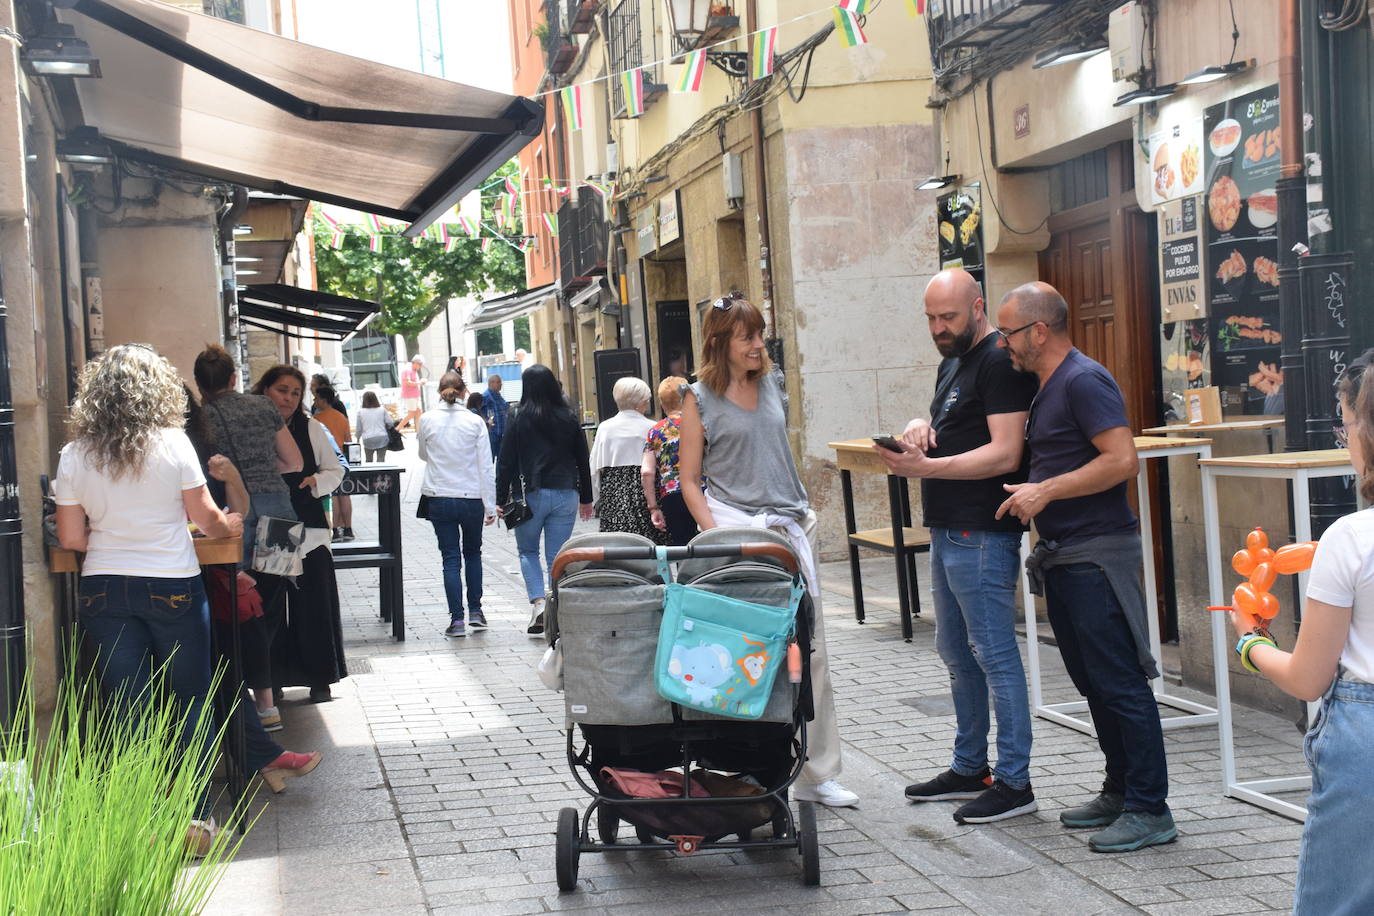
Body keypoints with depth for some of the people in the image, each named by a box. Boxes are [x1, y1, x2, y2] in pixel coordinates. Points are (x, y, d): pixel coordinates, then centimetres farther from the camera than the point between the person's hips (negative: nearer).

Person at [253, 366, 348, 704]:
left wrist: (315, 481, -7)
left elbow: (335, 470, 11)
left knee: (314, 606, 2)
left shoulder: (311, 428, 5)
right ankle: (274, 679, 17)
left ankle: (320, 679, 13)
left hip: (309, 529, 1)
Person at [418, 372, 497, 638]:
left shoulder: (427, 420, -5)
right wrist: (490, 506, 0)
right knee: (473, 552, 19)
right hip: (471, 497, 0)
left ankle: (457, 619, 2)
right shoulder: (475, 421, -7)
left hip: (439, 499, 0)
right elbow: (485, 466, -5)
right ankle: (475, 611, 17)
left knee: (451, 558, 5)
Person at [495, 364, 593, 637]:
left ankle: (538, 602, -6)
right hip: (566, 495, 2)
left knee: (527, 551, 13)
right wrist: (586, 498, 18)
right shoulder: (569, 418, 4)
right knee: (558, 557, 6)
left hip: (532, 494, -2)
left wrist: (501, 499, 1)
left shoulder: (519, 420, -5)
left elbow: (506, 462, -5)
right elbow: (582, 459, 9)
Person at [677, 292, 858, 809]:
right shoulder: (701, 399, -2)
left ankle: (817, 775, 12)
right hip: (736, 526, -5)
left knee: (809, 651, 4)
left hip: (791, 527, 5)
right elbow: (689, 480, -3)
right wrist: (715, 535, -14)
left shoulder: (772, 384, 12)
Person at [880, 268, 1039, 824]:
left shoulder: (999, 363, -13)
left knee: (994, 654, -7)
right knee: (956, 653, 16)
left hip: (982, 535, -10)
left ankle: (1014, 782, -1)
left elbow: (1004, 454, -21)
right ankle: (969, 768, 27)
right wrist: (921, 428, 3)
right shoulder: (951, 362, 18)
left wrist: (925, 467, -26)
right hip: (947, 530, 10)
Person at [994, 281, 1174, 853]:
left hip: (1097, 557, -10)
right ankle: (1120, 791, 25)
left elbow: (1123, 460, -23)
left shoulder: (1083, 381, -14)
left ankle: (1150, 810, -2)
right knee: (1092, 681, 15)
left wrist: (1045, 491, -19)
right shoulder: (1049, 386, 17)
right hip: (1063, 559, 10)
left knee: (1119, 682, -7)